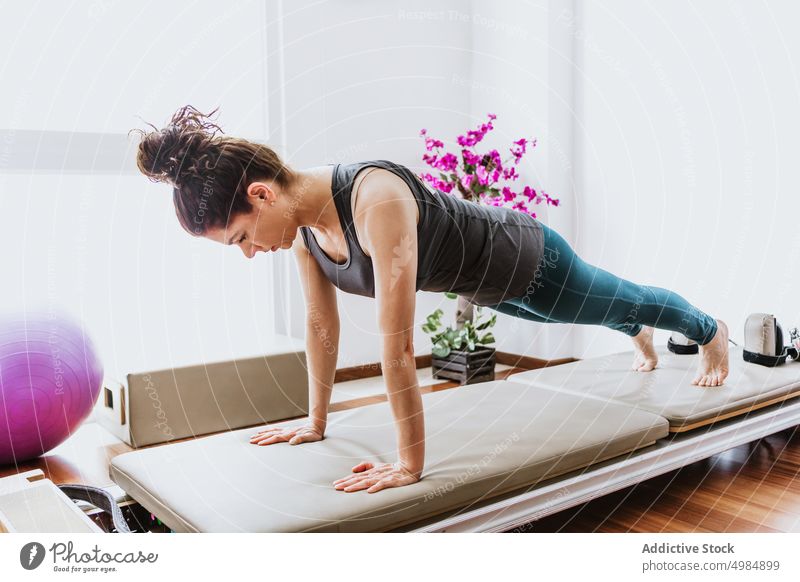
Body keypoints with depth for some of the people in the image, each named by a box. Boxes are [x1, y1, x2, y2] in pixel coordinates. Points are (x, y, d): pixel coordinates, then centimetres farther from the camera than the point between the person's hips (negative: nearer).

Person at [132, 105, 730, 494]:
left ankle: (712, 330, 58)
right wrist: (316, 421, 0)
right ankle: (643, 339, 71)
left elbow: (397, 343, -44)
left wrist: (410, 464, -37)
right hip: (487, 285, 7)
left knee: (623, 302, 24)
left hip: (528, 261, -7)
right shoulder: (303, 217, -18)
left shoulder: (377, 200, -45)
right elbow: (321, 322, -7)